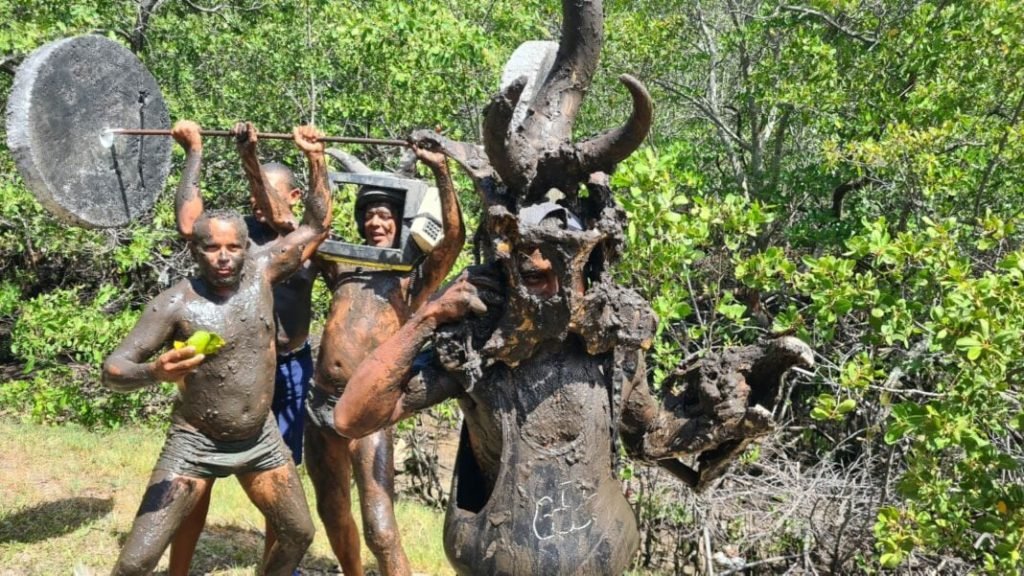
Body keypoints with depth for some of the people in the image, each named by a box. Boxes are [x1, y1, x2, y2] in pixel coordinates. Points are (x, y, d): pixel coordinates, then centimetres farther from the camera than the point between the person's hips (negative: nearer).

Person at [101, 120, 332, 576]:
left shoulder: (261, 272, -5)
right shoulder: (174, 303, -16)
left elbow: (317, 226, 3)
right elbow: (112, 368, -18)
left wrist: (315, 158, -5)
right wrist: (155, 371, -39)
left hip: (261, 439, 4)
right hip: (196, 443, -4)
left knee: (298, 534, 17)